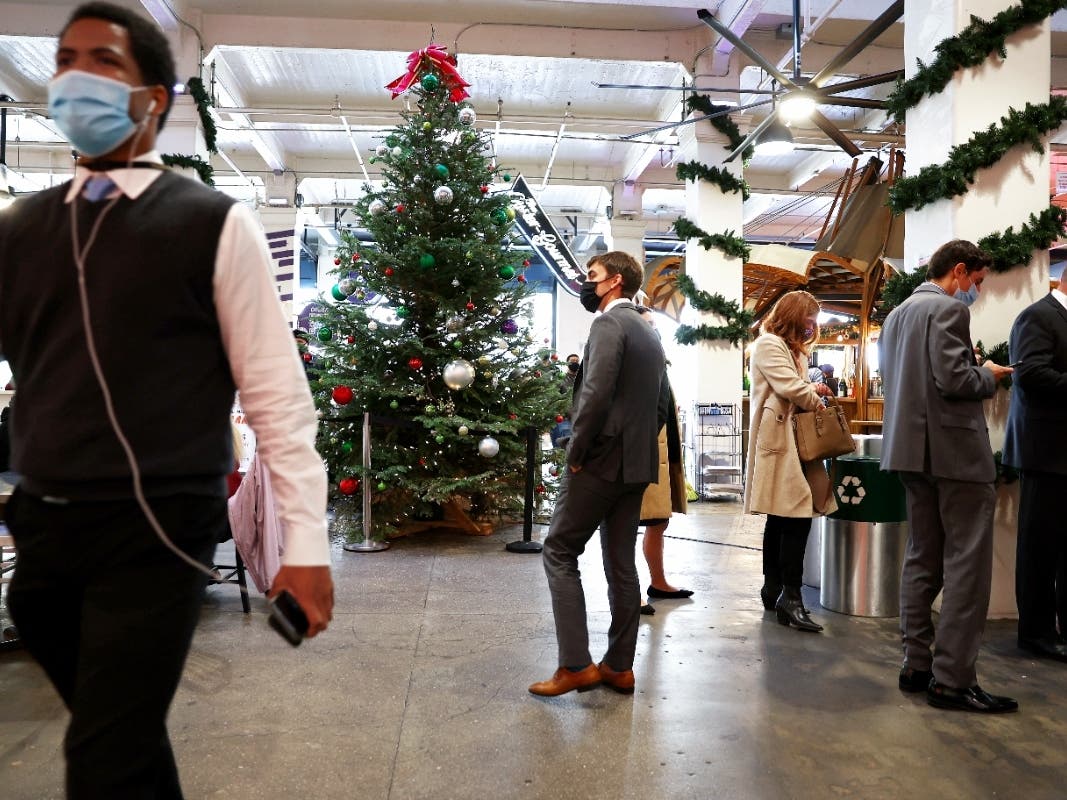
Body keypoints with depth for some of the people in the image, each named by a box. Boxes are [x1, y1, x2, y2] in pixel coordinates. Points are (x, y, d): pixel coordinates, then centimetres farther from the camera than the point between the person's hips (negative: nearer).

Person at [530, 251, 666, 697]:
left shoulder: (609, 323, -11)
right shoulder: (649, 334, 18)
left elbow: (596, 393, -23)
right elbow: (659, 408, 20)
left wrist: (576, 452, -15)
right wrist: (637, 444, 16)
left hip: (602, 459, -9)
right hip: (636, 463, 9)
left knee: (559, 552, 0)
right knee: (621, 563, 11)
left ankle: (575, 665, -2)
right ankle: (619, 666, 17)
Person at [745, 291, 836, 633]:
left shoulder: (791, 348, 27)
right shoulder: (768, 344, -7)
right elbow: (790, 388, -15)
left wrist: (812, 389, 3)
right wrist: (817, 397, 2)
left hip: (792, 437, 11)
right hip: (777, 438, -11)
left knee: (781, 516, 11)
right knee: (798, 514, -15)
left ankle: (773, 589, 18)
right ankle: (791, 598, -13)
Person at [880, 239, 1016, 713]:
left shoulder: (896, 315, 16)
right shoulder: (948, 309, -11)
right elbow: (952, 380, -21)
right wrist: (988, 375, 0)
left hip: (911, 449, 9)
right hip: (954, 448, -9)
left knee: (923, 558, 12)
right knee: (967, 562, -4)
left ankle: (916, 666, 17)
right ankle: (952, 679, -1)